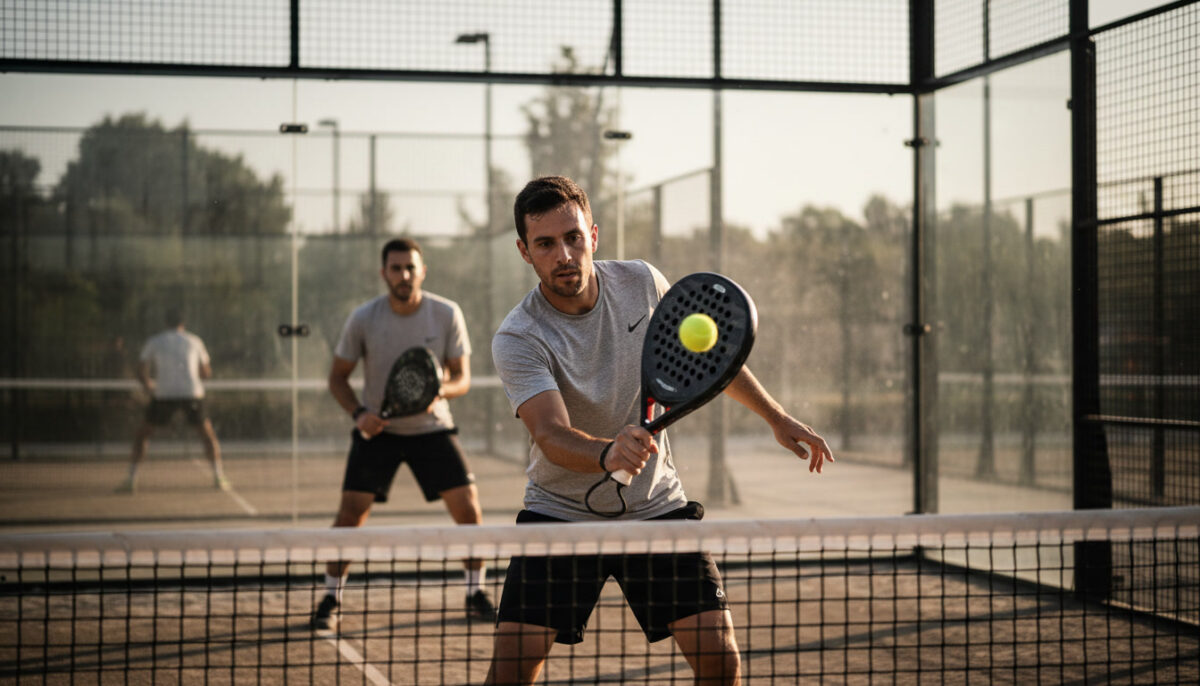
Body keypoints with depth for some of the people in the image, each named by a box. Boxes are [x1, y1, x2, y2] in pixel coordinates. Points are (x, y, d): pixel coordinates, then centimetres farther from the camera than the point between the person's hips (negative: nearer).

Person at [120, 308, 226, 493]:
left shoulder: (153, 342, 10)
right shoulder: (194, 341, 12)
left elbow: (141, 373, 3)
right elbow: (207, 373, 17)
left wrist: (148, 385, 22)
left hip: (163, 395, 0)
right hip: (192, 394, 1)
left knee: (141, 435, 13)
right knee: (208, 435, 17)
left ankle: (131, 480, 1)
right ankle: (219, 478, 6)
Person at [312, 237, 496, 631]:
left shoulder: (447, 314, -10)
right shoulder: (363, 319, -11)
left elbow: (462, 378, -5)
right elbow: (338, 377, -1)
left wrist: (440, 391, -28)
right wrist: (358, 413, -19)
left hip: (432, 427, 1)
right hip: (378, 430, -1)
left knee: (469, 509, -7)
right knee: (350, 513, -10)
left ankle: (476, 595, 11)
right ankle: (331, 600, 6)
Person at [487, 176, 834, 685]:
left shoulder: (642, 282, -7)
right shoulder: (517, 340, -20)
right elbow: (552, 436, -36)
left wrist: (775, 416, 14)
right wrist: (606, 453, -56)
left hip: (657, 507, 3)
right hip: (560, 514, -2)